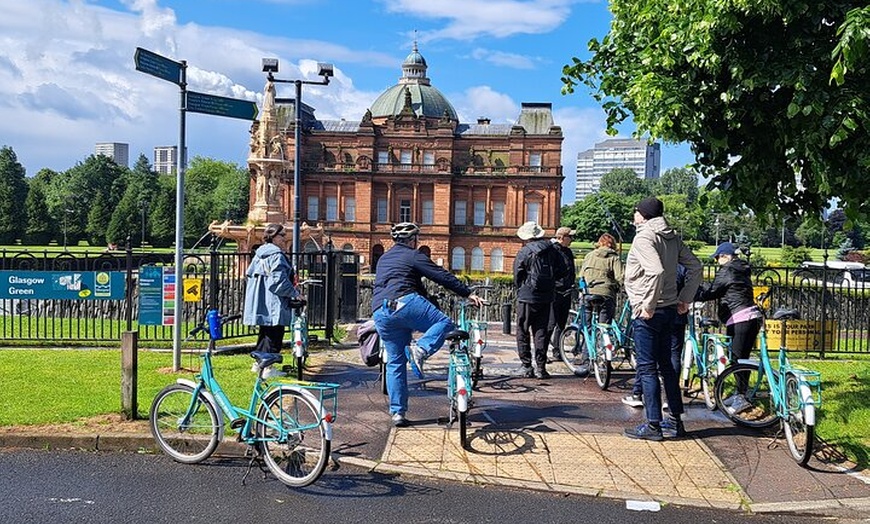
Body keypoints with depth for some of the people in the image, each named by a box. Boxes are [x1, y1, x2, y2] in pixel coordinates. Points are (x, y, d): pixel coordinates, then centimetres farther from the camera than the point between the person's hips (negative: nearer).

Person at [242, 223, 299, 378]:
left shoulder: (260, 254, 15)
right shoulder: (277, 256, -14)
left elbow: (249, 273, 22)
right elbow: (279, 281, -20)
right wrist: (295, 293, -11)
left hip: (260, 303, 10)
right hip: (273, 304, -10)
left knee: (264, 333, 20)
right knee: (274, 335, -5)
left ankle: (258, 363, 28)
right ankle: (268, 368, -4)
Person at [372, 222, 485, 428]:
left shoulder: (383, 259, 30)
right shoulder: (412, 256, 8)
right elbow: (442, 276, 1)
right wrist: (468, 293, 2)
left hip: (380, 313, 7)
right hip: (405, 303, -7)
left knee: (395, 362, 12)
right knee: (445, 323, 0)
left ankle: (397, 412, 10)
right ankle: (421, 349, -24)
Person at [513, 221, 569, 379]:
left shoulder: (524, 252, -11)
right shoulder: (551, 250, 3)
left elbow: (517, 275, -8)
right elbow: (562, 270, 5)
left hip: (527, 296, -5)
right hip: (546, 296, 5)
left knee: (523, 331, 6)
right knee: (541, 331, 10)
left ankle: (526, 366, 5)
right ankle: (541, 367, 8)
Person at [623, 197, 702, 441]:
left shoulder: (644, 238, -16)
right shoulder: (673, 237, 10)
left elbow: (656, 272, -30)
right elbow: (695, 266, 11)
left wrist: (648, 305, -22)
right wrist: (685, 298, 12)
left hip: (648, 313, -9)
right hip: (669, 310, 9)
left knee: (647, 368, -1)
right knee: (666, 364, 17)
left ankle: (653, 425, 3)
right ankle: (676, 420, 24)